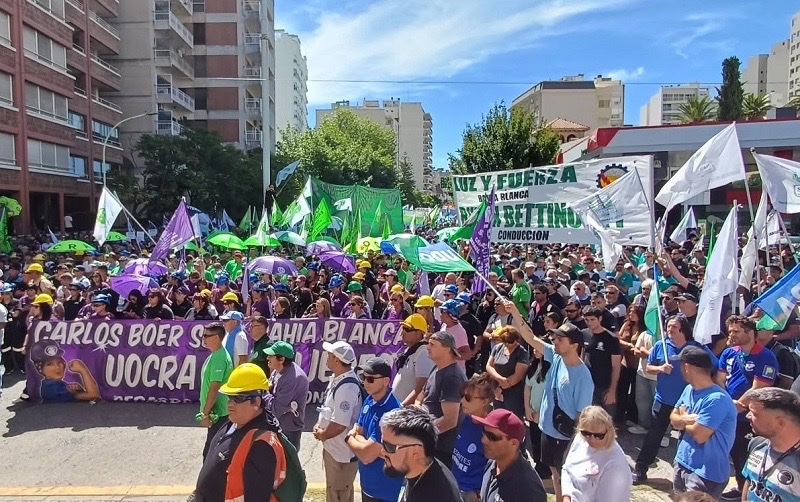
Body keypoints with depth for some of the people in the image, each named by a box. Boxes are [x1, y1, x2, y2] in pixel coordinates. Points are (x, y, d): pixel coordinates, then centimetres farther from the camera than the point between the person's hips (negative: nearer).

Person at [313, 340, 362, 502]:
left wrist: (321, 434, -12)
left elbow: (339, 425, -30)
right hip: (334, 448, 10)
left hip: (342, 451, -10)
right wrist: (320, 425, 2)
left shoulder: (347, 387, -30)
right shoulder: (337, 378, 3)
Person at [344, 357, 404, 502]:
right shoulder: (369, 400, -2)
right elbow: (356, 431, 7)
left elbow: (366, 455, -28)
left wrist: (350, 438, -10)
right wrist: (354, 435, -16)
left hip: (384, 490, -8)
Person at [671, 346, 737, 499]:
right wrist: (687, 419, -15)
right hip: (681, 462, 8)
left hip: (706, 473, -8)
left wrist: (683, 417, -6)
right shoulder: (689, 389, 3)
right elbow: (673, 419, 7)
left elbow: (699, 435, -26)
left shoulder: (716, 399, -26)